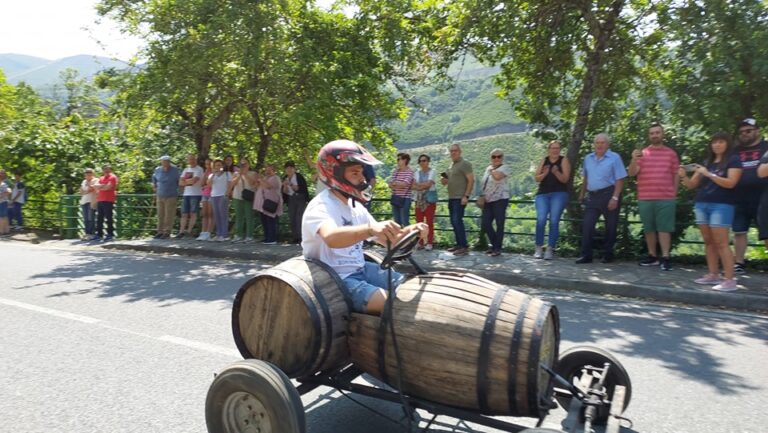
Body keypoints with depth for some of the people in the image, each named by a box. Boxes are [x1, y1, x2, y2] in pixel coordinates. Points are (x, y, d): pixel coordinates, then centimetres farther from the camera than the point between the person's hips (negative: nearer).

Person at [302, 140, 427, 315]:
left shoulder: (355, 206, 8)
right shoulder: (321, 207, -19)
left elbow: (385, 238, 11)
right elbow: (332, 238, -42)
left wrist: (410, 230, -9)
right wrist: (371, 228, -59)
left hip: (361, 269, 9)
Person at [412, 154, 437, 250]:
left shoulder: (432, 172, 2)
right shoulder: (417, 173, 14)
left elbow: (429, 184, -12)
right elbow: (414, 186, 0)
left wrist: (418, 185, -6)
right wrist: (424, 185, -13)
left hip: (429, 199, -4)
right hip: (419, 199, 4)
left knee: (429, 222, -5)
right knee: (419, 222, 1)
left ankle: (429, 243, 0)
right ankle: (420, 242, 8)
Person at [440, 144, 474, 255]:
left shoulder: (464, 164, -7)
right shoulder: (451, 165, 18)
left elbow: (471, 180, -13)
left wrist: (466, 196, -20)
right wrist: (444, 180, 4)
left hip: (460, 198, -9)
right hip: (451, 198, 9)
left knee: (457, 221, -14)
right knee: (454, 222, 9)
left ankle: (464, 246, -11)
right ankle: (459, 244, 17)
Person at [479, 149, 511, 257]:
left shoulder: (505, 168, -4)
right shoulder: (488, 168, 18)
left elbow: (497, 176, -26)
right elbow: (483, 184, 22)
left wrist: (492, 169, -7)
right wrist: (482, 197, 12)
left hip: (500, 200, -7)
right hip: (488, 201, 7)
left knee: (499, 225, -4)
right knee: (485, 224, 5)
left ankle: (497, 249, 4)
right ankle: (494, 245, 21)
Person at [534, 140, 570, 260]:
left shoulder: (563, 161, 5)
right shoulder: (544, 161, 13)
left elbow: (565, 179, -4)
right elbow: (536, 178, 7)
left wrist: (556, 172, -22)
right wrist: (544, 174, -13)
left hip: (559, 194, -2)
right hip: (543, 194, 2)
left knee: (554, 221, -10)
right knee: (541, 219, -13)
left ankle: (550, 249, -5)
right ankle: (539, 248, -3)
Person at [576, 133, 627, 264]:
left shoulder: (614, 158, -5)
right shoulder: (588, 158, 11)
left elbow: (619, 180, -9)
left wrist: (615, 198, -17)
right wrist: (582, 194, 22)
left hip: (608, 194, -4)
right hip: (592, 196, 4)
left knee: (610, 226, 5)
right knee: (587, 225, -4)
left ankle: (608, 254, 18)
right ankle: (586, 255, -1)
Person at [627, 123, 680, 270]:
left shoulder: (671, 153, 8)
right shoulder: (642, 153, 7)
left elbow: (676, 175, 10)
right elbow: (632, 173, -2)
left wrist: (674, 194, 6)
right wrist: (634, 160, -19)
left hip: (666, 198, -1)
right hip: (645, 198, 2)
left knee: (664, 228, -3)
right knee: (648, 228, 7)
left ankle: (665, 257, -2)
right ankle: (652, 256, 16)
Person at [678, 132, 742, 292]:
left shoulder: (733, 160, 0)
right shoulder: (706, 162, 16)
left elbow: (730, 183, -14)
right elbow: (692, 184, 14)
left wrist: (708, 174, -18)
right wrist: (683, 176, -6)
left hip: (721, 206, -6)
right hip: (701, 204, 6)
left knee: (721, 242, -10)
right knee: (708, 241, 7)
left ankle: (730, 280, -8)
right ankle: (713, 275, 12)